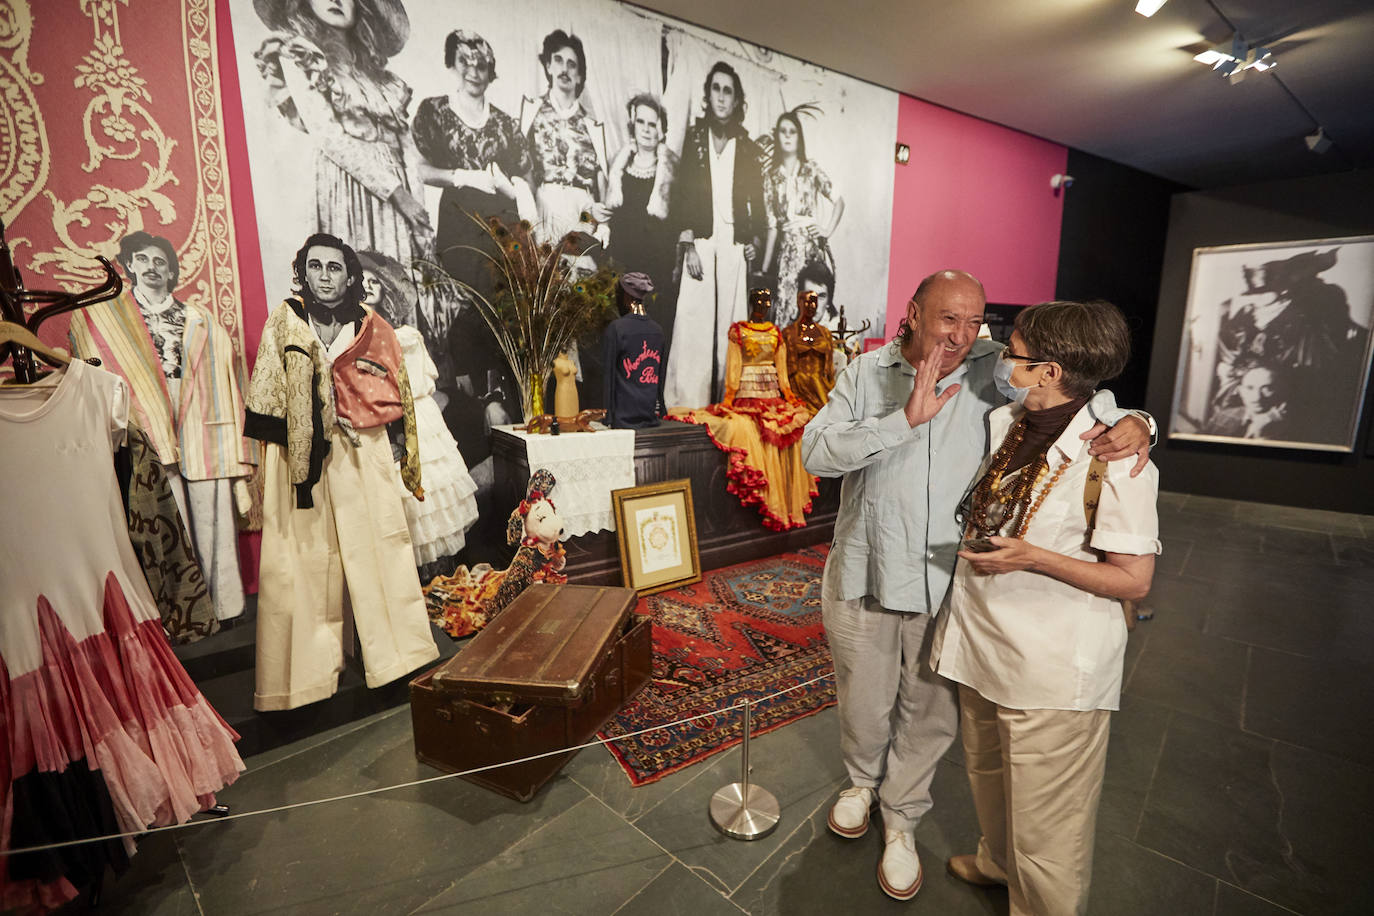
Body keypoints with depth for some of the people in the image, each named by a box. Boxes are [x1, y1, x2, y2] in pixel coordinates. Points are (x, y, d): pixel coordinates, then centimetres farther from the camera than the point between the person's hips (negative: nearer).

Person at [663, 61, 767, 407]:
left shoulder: (747, 147, 15)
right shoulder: (694, 137, 9)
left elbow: (756, 200, 17)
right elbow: (681, 194, 2)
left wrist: (753, 241, 3)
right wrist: (688, 244, -8)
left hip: (734, 243, 2)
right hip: (701, 239, -2)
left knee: (729, 320, -2)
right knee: (693, 319, -9)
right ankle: (685, 403, -7)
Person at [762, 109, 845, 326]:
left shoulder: (811, 169, 7)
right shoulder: (770, 177, 10)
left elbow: (838, 201, 8)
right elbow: (772, 224, 8)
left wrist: (828, 230, -4)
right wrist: (764, 267, 5)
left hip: (813, 246, -1)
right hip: (786, 249, 1)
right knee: (786, 310, -6)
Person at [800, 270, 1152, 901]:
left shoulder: (993, 369, -4)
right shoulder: (867, 373, -4)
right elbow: (816, 451, -16)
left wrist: (1128, 421, -14)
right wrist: (905, 419, -25)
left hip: (945, 584, 1)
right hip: (863, 579, 0)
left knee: (928, 712, 17)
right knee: (864, 706, 18)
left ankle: (901, 818, 43)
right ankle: (862, 780, 51)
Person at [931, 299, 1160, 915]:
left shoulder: (1115, 459, -20)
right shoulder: (1003, 424, 0)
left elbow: (1134, 580, -17)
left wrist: (1031, 558, -27)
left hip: (1051, 671, -7)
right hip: (981, 640, 7)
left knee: (1043, 819, 11)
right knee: (986, 773, 28)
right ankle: (998, 861, 55)